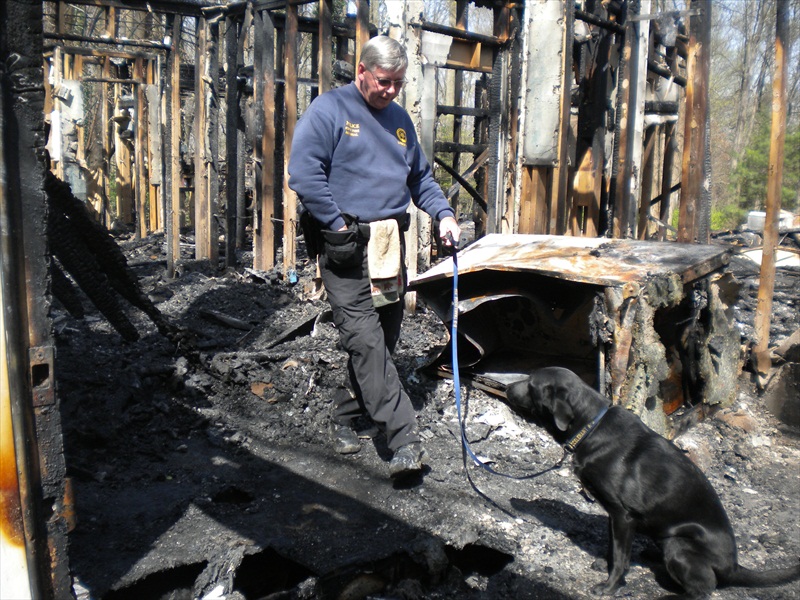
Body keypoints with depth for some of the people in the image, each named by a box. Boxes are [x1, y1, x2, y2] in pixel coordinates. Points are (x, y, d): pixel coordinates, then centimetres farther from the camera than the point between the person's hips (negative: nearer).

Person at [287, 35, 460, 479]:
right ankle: (404, 440, -13)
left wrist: (443, 214, 7)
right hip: (346, 246, -7)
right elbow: (304, 174, -12)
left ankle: (346, 415, 27)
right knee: (366, 340, -13)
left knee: (383, 339, 9)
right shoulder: (328, 110, -3)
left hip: (390, 246, 7)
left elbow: (421, 177, 24)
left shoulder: (400, 119, 19)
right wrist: (339, 226, -14)